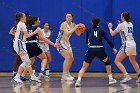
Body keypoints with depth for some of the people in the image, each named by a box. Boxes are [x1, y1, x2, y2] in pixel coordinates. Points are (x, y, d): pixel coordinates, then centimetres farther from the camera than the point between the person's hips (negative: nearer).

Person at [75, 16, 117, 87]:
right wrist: (113, 48, 18)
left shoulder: (88, 30, 16)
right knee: (107, 61, 29)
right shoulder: (101, 30, 16)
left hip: (91, 50, -1)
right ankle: (111, 79, 26)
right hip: (100, 50, 1)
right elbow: (108, 40, 10)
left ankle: (78, 81, -17)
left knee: (84, 67, 6)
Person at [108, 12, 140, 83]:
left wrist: (110, 28, 19)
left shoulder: (121, 25, -6)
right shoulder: (130, 24, 14)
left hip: (126, 45, -8)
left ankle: (126, 76, -19)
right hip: (133, 44, 8)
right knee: (133, 62, 23)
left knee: (117, 61, -4)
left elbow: (112, 34, 0)